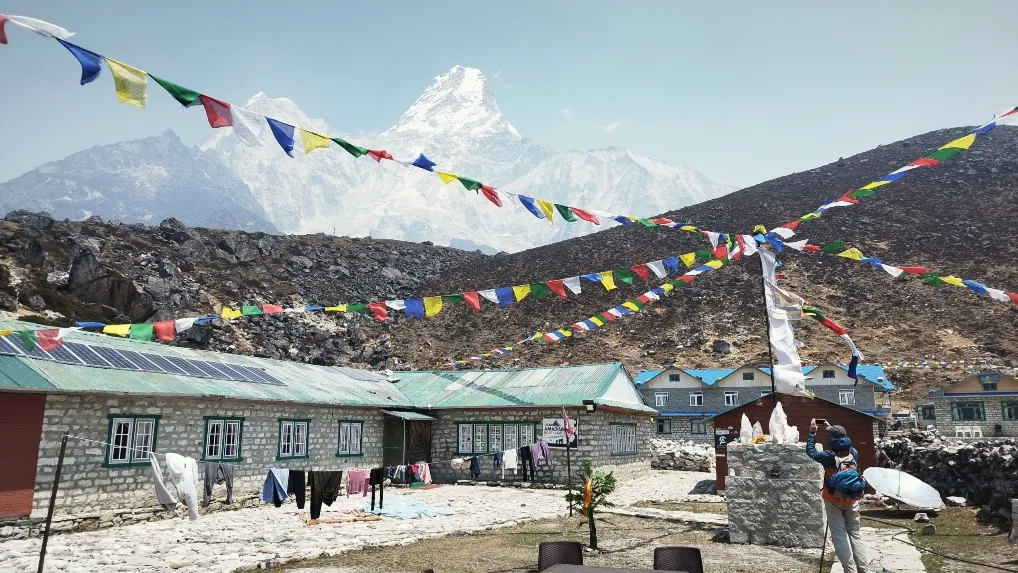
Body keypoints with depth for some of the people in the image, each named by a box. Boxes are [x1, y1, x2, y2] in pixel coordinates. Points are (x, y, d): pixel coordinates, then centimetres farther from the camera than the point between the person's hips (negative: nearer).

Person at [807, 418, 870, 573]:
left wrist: (812, 433, 2)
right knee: (855, 534, 12)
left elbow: (810, 452, -4)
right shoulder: (854, 454, -6)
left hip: (834, 501, -4)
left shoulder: (830, 457, -19)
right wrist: (833, 430, 21)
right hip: (852, 500, 4)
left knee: (839, 536, 1)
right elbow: (844, 445, 17)